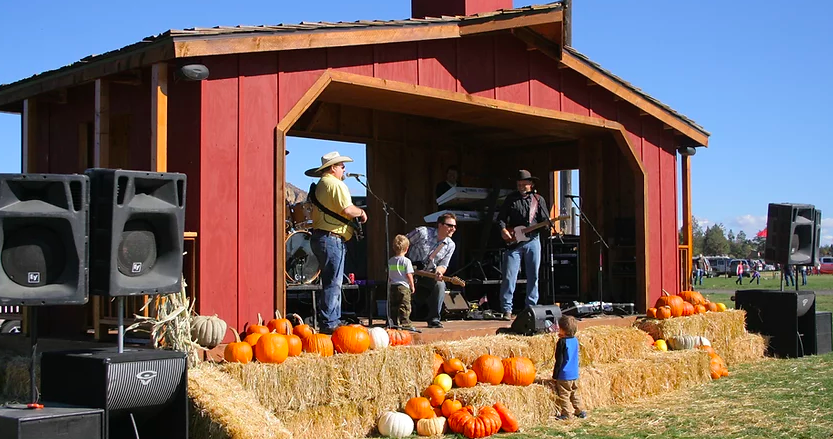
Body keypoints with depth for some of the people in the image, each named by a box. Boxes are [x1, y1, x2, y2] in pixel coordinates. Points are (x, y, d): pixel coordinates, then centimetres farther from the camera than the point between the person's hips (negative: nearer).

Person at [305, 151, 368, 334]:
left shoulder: (319, 185, 19)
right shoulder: (336, 184, -11)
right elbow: (347, 210, -22)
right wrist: (361, 212, -2)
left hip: (319, 235, 10)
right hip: (332, 238, -10)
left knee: (332, 282, 15)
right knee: (333, 282, -8)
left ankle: (334, 320, 19)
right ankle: (329, 324, -7)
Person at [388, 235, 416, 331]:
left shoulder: (390, 261, 7)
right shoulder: (406, 261, -9)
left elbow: (388, 275, 11)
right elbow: (409, 275, -10)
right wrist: (412, 286, 1)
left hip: (393, 287, 5)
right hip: (403, 287, -5)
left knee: (393, 306, 10)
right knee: (404, 307, -3)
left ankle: (394, 323, 13)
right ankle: (405, 324, -6)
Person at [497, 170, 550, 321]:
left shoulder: (538, 200, 9)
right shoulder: (511, 198, 8)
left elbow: (545, 221, 7)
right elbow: (501, 217, 9)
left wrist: (547, 224, -15)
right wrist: (503, 229, -8)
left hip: (532, 240, 1)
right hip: (513, 241, -1)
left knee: (533, 276, 5)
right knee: (509, 276, -8)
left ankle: (531, 308, 13)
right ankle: (507, 310, -5)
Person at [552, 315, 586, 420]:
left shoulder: (562, 342, -17)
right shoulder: (575, 340, 4)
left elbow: (559, 360, -15)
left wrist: (555, 375, -7)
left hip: (564, 375, -8)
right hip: (574, 374, 8)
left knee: (563, 395, 2)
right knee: (574, 393, 18)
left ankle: (566, 414, 5)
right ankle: (580, 411, 21)